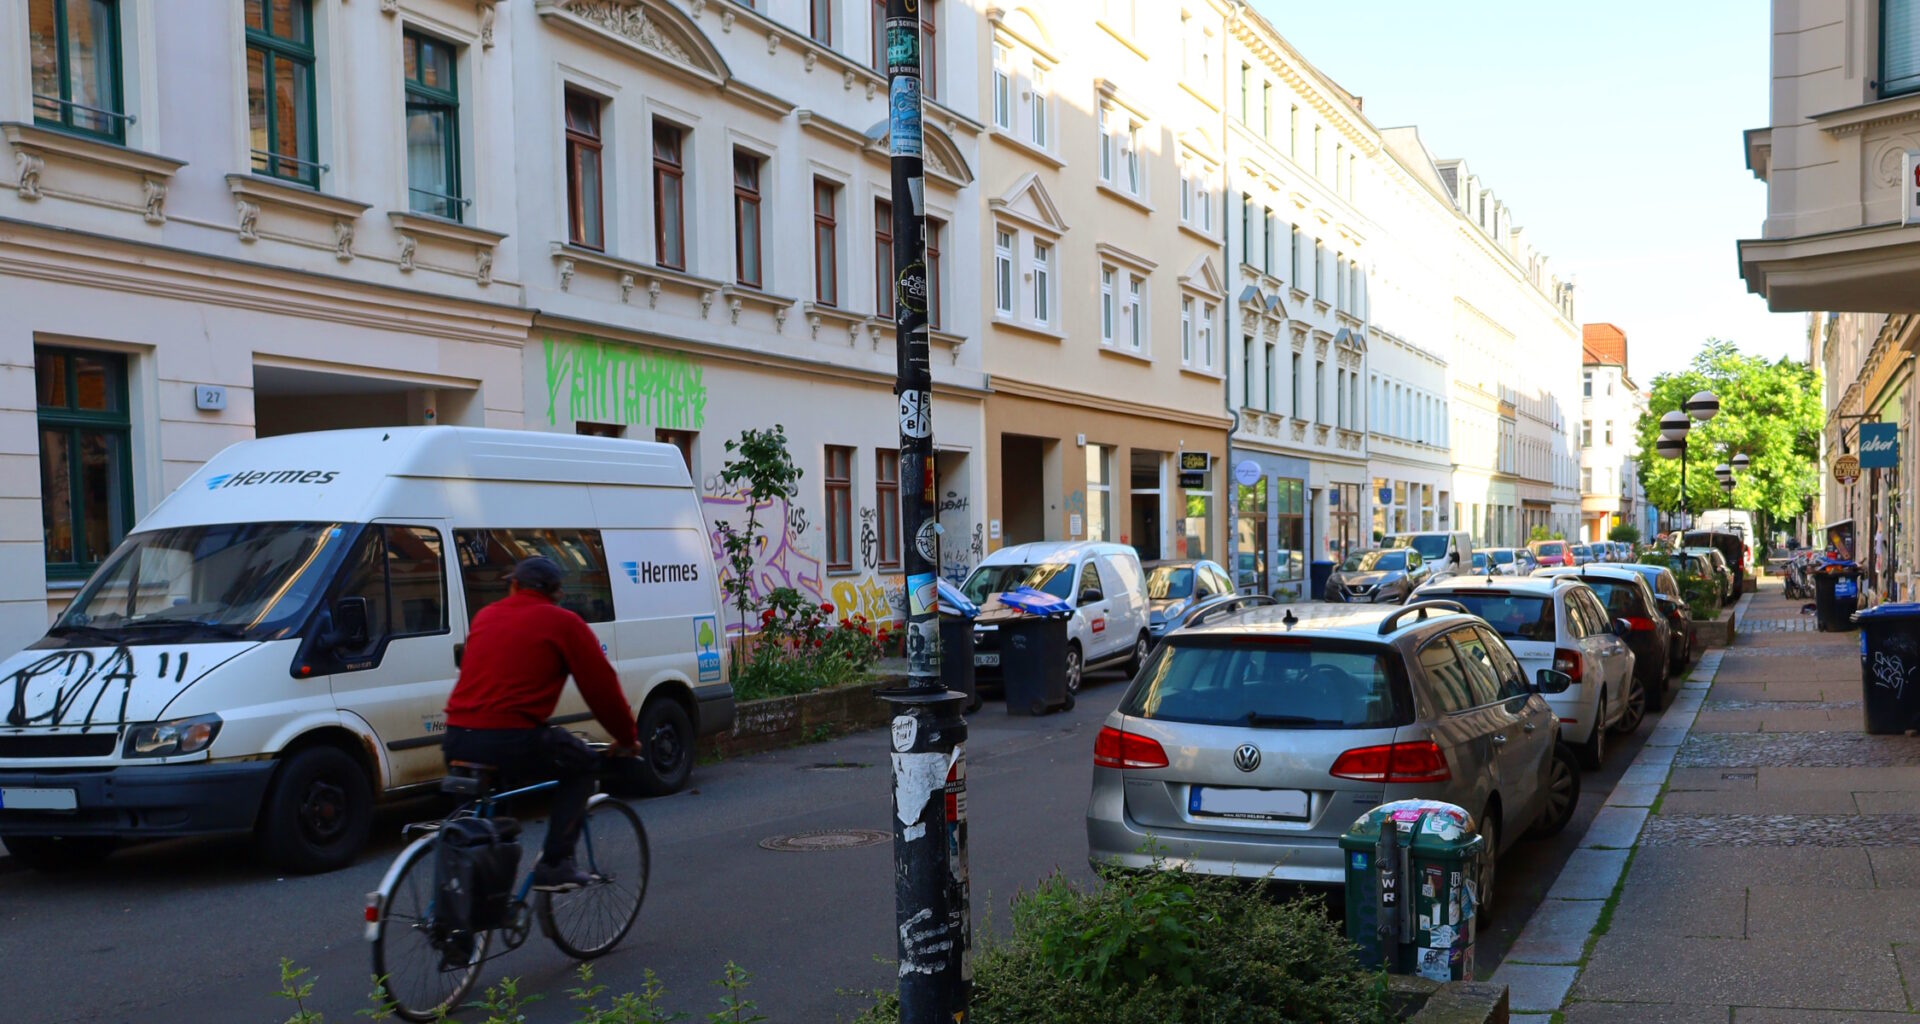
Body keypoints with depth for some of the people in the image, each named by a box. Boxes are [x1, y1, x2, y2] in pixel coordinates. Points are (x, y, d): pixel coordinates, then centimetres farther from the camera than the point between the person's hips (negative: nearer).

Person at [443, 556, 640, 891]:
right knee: (582, 765, 20)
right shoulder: (564, 623, 5)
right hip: (511, 742, -5)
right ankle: (555, 865, 10)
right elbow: (602, 687, 6)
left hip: (456, 741, 5)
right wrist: (627, 739, 20)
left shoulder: (485, 616, 20)